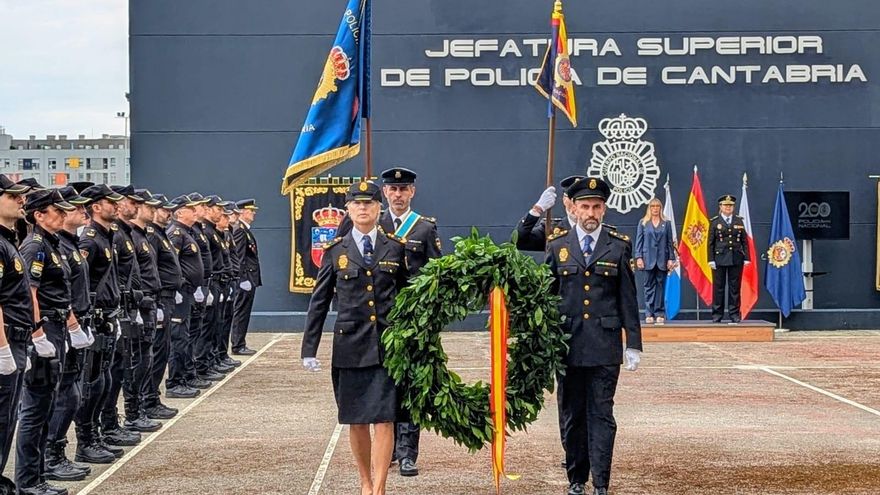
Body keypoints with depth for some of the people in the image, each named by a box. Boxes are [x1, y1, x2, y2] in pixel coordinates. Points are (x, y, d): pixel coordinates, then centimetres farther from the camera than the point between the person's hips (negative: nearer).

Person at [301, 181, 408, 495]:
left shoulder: (396, 248, 4)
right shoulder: (335, 251, 5)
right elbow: (319, 302, 7)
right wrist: (309, 349, 3)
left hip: (387, 346, -1)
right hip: (350, 346, 1)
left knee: (384, 420, -7)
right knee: (356, 421, 9)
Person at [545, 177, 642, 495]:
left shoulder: (619, 246, 3)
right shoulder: (557, 245, 5)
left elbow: (628, 300, 4)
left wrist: (634, 344, 1)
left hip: (605, 347, -1)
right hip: (568, 345, 1)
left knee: (601, 415, -2)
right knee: (573, 416, 8)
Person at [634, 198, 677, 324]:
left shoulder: (666, 223, 8)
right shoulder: (643, 223, 6)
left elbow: (670, 242, 7)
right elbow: (639, 241, 4)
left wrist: (671, 258, 0)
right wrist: (638, 257, -5)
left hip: (662, 259, 1)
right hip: (648, 259, -1)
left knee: (660, 285, 2)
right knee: (649, 286, 2)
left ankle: (660, 313, 5)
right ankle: (649, 314, 4)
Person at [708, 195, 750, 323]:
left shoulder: (739, 221, 10)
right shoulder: (714, 222, 3)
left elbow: (744, 241, 8)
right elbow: (710, 243, 1)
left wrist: (746, 258, 1)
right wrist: (711, 260, -6)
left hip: (736, 258, 2)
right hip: (720, 258, -2)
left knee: (735, 288, 3)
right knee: (718, 287, 1)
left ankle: (735, 314, 7)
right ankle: (717, 315, 6)